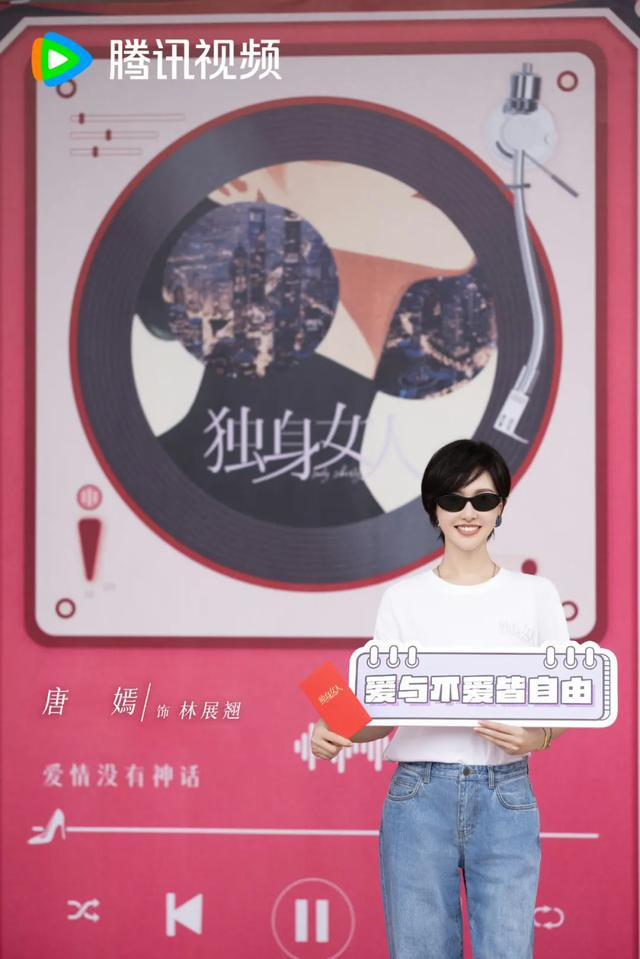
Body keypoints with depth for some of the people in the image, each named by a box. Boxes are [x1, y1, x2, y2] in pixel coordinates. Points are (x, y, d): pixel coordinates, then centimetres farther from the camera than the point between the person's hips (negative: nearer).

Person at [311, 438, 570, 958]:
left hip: (506, 797, 0)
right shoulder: (403, 598, 5)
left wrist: (540, 737, -15)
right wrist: (335, 734, -15)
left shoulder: (535, 594, 5)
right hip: (419, 796, 0)